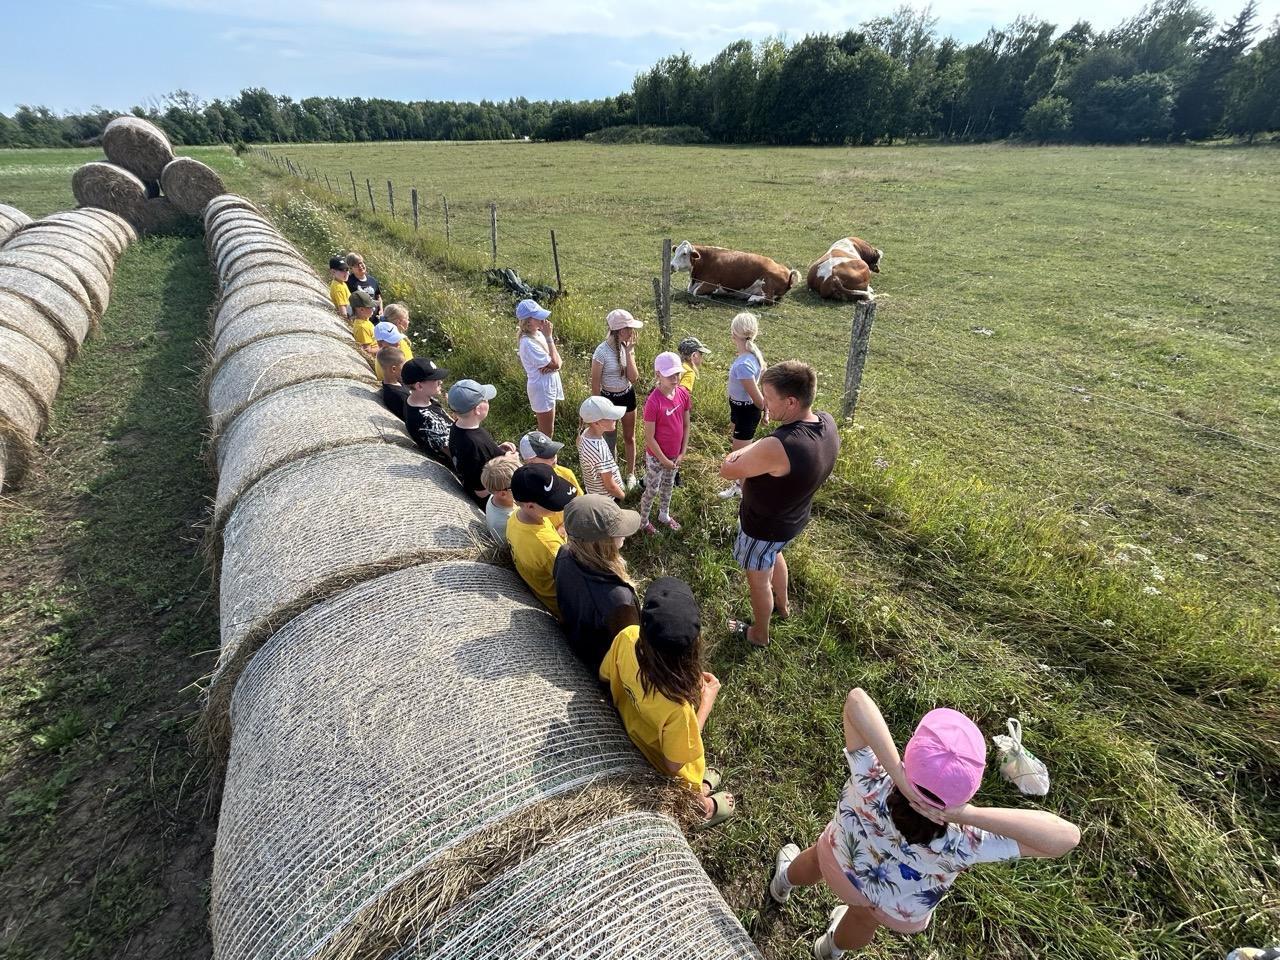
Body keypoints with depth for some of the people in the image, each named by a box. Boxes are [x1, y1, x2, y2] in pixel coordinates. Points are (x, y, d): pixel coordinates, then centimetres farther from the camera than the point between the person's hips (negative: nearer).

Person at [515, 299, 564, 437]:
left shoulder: (538, 334, 2)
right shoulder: (528, 343, -25)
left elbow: (557, 359, 5)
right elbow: (555, 363, -23)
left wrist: (552, 366, -19)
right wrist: (549, 336, -21)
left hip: (549, 385, 9)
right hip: (541, 389, -9)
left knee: (545, 429, 23)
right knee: (547, 432, 4)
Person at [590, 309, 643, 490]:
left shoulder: (628, 346, -8)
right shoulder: (602, 352, -24)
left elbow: (633, 378, -12)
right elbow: (595, 384, -14)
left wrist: (629, 353, -21)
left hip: (628, 396, 5)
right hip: (609, 398, -5)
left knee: (629, 437, 18)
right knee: (610, 439, 13)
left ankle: (631, 473, 37)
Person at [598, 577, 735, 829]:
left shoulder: (627, 637, -35)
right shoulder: (677, 706, -48)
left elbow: (606, 675, -10)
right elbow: (674, 763, -26)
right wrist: (707, 701, -22)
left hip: (633, 728, 4)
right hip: (661, 765, -4)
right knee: (691, 798, 35)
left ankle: (698, 787, 69)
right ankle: (701, 809, 66)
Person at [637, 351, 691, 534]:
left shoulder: (683, 394, -9)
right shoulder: (653, 402, -28)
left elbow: (686, 425, 2)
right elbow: (649, 437, -22)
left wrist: (682, 453, 0)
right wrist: (664, 460, -15)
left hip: (675, 455, 6)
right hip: (656, 456, -6)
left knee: (668, 486, 25)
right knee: (652, 490, 13)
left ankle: (664, 515, 48)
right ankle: (644, 521, 36)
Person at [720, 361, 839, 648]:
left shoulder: (776, 447, -43)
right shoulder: (827, 423, -16)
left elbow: (727, 470, -26)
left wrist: (748, 449, -10)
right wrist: (755, 450, -10)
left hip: (764, 525, -8)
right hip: (793, 517, 8)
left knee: (758, 579, 20)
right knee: (774, 555, 36)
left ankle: (759, 633, 47)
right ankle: (782, 606, 62)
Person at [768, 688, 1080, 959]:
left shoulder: (869, 783, -47)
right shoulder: (959, 846, -45)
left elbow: (856, 698, -55)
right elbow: (1067, 836, -46)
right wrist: (971, 813, -53)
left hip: (840, 862, 0)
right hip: (896, 912, 1)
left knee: (813, 861, 38)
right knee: (863, 920, 38)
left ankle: (785, 882, 70)